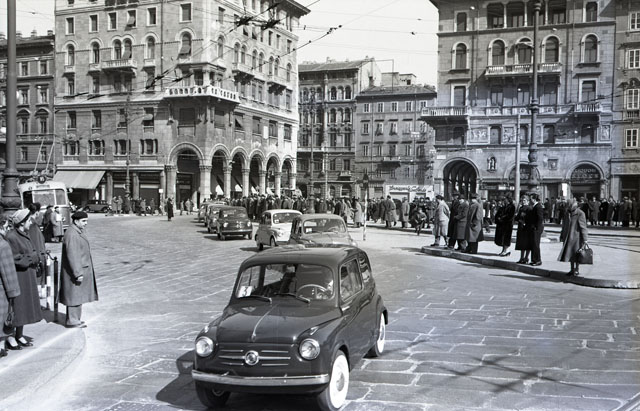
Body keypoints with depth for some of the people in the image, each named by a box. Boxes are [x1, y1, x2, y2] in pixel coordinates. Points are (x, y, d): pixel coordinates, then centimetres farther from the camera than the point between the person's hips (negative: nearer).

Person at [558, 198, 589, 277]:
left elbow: (583, 227, -13)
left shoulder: (580, 214, -13)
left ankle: (577, 270, 12)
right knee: (570, 253, 11)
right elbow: (564, 225, 18)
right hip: (568, 237, 7)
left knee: (576, 254, 0)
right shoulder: (568, 213, 10)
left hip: (576, 237, -7)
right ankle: (572, 270, 21)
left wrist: (585, 239, -15)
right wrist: (562, 235, 20)